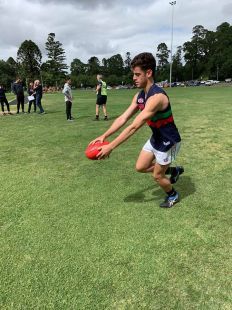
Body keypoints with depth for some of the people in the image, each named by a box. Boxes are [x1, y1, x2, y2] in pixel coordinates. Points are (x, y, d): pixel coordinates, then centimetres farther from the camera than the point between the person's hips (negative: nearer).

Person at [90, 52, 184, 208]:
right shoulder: (139, 96, -4)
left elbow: (134, 127, -36)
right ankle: (174, 171, 34)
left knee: (157, 175, 6)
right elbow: (123, 118, -4)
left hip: (168, 141, -8)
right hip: (155, 138, 8)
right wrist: (104, 136, -14)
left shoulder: (156, 97, -33)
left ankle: (173, 196, 38)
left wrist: (110, 147, -34)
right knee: (140, 167, 15)